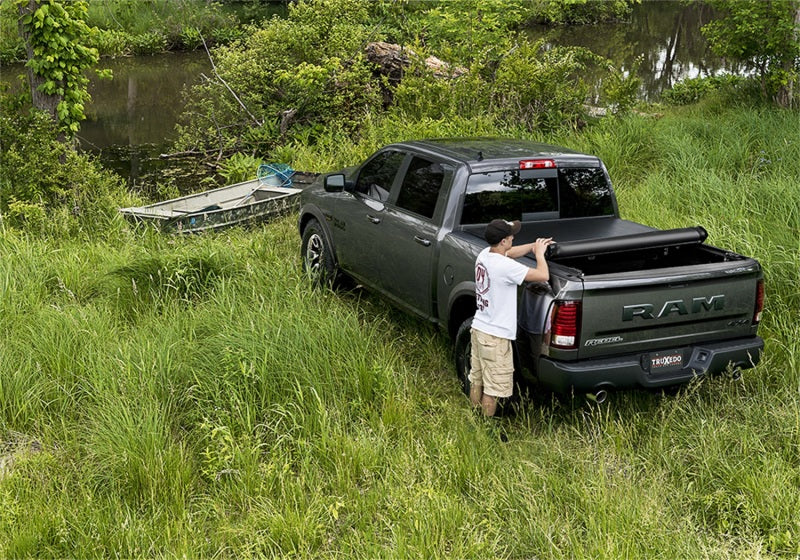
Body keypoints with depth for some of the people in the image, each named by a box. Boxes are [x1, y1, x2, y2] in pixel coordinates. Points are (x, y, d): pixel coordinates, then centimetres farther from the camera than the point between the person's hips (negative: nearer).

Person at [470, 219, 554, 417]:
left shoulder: (484, 255, 0)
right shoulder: (505, 266, -26)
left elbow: (510, 253, 21)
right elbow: (543, 276, -23)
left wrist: (534, 245, 11)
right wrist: (539, 253, -5)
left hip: (478, 328, 9)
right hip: (495, 337, -9)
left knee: (476, 380, 21)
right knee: (492, 389, 3)